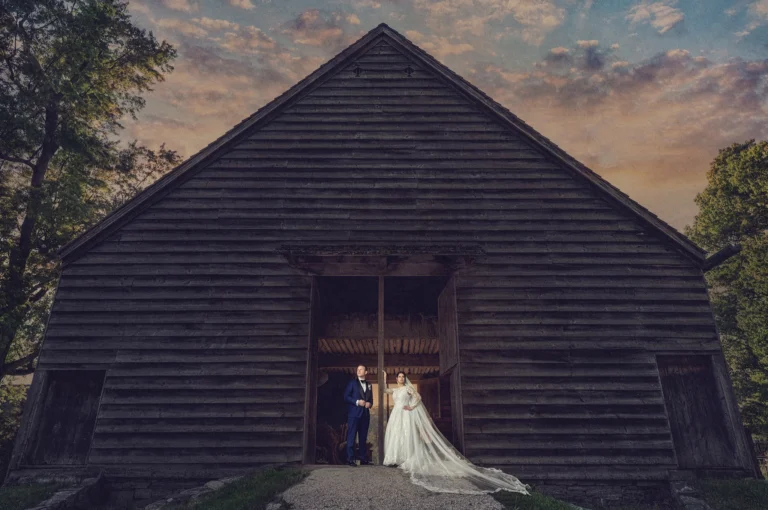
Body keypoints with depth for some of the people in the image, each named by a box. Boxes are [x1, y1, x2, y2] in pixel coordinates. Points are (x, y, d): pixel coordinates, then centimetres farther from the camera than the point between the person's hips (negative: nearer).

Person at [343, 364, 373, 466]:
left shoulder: (368, 385, 17)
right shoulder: (352, 383, 3)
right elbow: (346, 397, -4)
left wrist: (369, 403, -2)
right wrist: (357, 402, -15)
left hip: (365, 414, 5)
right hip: (354, 413, -5)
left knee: (363, 437, 8)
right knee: (351, 436, -6)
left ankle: (363, 458, 14)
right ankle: (350, 458, -1)